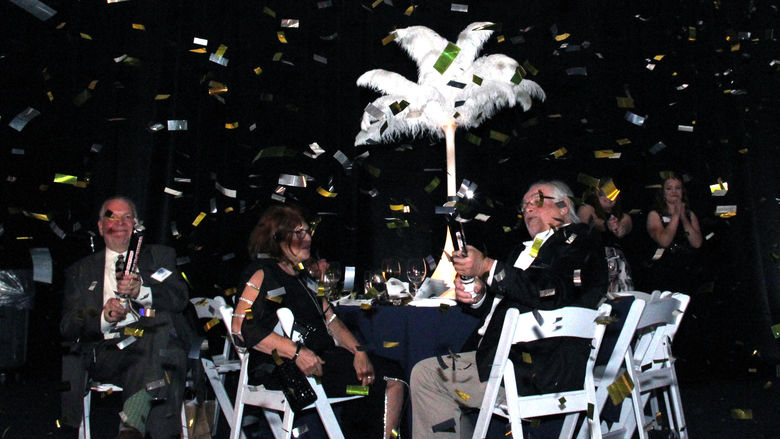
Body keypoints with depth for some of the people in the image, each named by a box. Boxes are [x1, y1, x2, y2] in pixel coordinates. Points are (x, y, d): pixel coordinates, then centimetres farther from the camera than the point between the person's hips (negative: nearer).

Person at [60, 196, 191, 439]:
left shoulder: (160, 256, 23)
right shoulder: (81, 271, 25)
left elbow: (181, 298, 5)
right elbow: (67, 328, 12)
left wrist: (141, 290, -14)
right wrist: (103, 317, -9)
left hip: (160, 339, 0)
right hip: (108, 351, 0)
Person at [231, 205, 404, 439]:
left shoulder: (302, 276, 20)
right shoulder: (264, 274, -6)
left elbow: (331, 321, 16)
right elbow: (241, 326, -20)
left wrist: (358, 351, -1)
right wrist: (297, 353, -27)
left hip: (324, 356, 8)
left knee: (392, 377, -6)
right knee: (381, 383, -14)